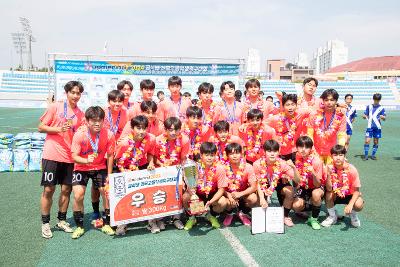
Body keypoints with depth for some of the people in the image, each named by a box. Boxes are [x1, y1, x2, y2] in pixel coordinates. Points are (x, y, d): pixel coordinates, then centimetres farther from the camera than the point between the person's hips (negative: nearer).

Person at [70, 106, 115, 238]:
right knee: (78, 195, -14)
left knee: (107, 192, -7)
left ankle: (106, 224, 15)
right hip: (82, 168, -1)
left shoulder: (108, 134, -18)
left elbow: (110, 156, -6)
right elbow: (74, 156, -19)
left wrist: (109, 175, -4)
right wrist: (86, 160, -39)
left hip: (100, 168, 1)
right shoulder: (80, 134, -21)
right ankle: (79, 227, 8)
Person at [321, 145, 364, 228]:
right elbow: (329, 189, -24)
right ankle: (332, 216, -2)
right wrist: (329, 174, -39)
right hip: (336, 195, 1)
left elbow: (356, 190, -17)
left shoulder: (351, 169, -21)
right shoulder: (330, 168, -18)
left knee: (359, 205, -30)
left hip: (349, 195, -1)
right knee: (328, 194, -31)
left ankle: (353, 215, 9)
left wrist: (350, 204, -32)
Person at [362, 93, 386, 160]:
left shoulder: (381, 108, 2)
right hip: (370, 126, 0)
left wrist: (382, 117, -22)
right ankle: (365, 155, -2)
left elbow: (384, 118, 1)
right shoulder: (369, 106, 6)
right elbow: (365, 116, 10)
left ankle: (373, 155, 18)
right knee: (367, 141, -9)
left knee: (376, 142, 6)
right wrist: (364, 116, -14)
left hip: (377, 127, 0)